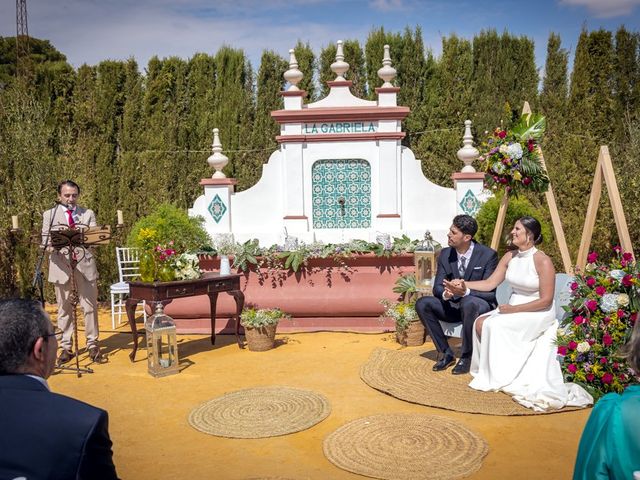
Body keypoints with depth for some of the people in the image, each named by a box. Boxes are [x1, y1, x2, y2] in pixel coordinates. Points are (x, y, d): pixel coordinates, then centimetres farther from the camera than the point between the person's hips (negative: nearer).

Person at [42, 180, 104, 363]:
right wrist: (51, 247, -19)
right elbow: (45, 240, 3)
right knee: (64, 308, 5)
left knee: (90, 306, 2)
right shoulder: (49, 215, 9)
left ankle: (93, 345, 12)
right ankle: (66, 347, 15)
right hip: (61, 264, 0)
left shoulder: (88, 214, 11)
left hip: (85, 262, 1)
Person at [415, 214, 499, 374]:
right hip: (453, 306, 5)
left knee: (469, 303, -39)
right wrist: (445, 293, -26)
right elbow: (437, 287, -1)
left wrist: (465, 292, -35)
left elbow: (490, 293, -17)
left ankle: (466, 357, -19)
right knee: (422, 304, -16)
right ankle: (446, 352, -5)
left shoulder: (488, 255, -15)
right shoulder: (445, 254, -2)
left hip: (481, 305, -5)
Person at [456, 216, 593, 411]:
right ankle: (487, 370, 0)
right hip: (512, 308, 7)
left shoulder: (543, 261, -17)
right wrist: (465, 284, -10)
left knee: (495, 325, -25)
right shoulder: (509, 257, 3)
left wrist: (514, 309, -19)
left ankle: (498, 377, -8)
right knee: (480, 322, -16)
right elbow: (490, 283, 4)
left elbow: (545, 300, -17)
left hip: (538, 313, -7)